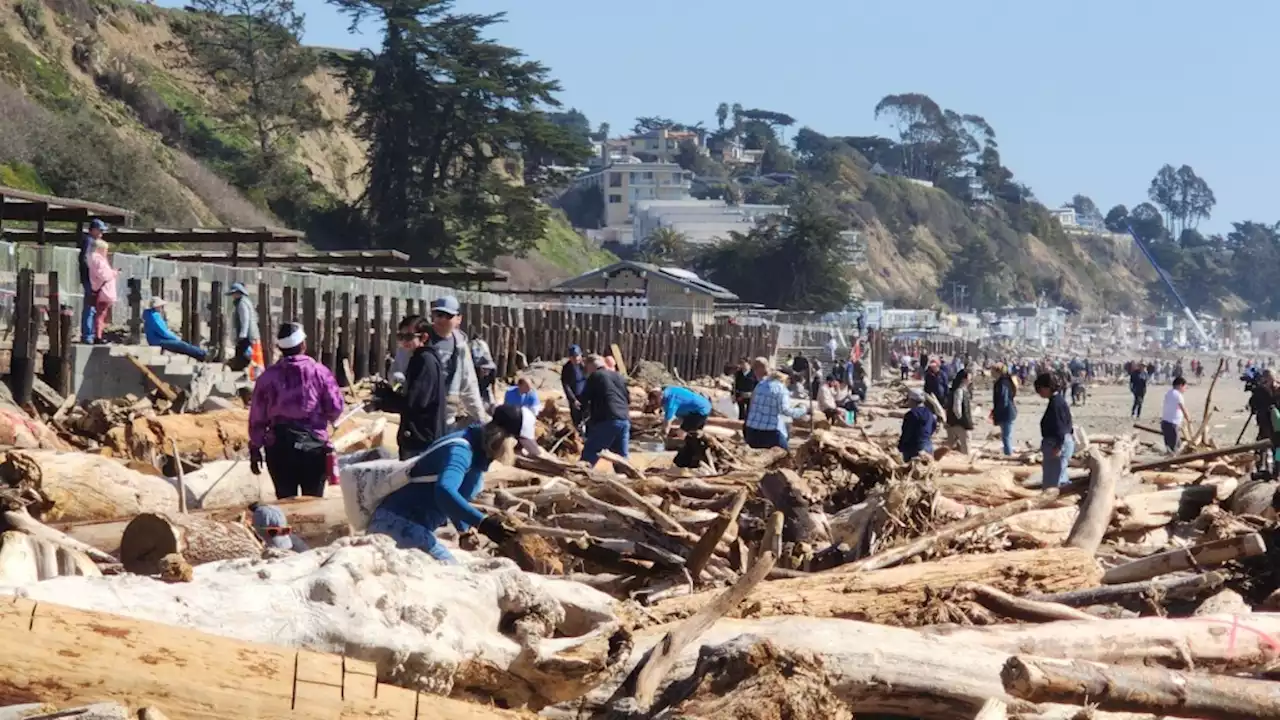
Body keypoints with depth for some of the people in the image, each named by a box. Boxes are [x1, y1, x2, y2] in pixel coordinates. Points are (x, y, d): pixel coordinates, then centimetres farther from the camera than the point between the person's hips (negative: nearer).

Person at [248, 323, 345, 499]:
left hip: (278, 445, 1)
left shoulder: (268, 377, 3)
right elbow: (335, 407, -3)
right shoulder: (319, 372, -2)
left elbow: (257, 417, 4)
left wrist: (255, 449, 11)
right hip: (313, 444, -1)